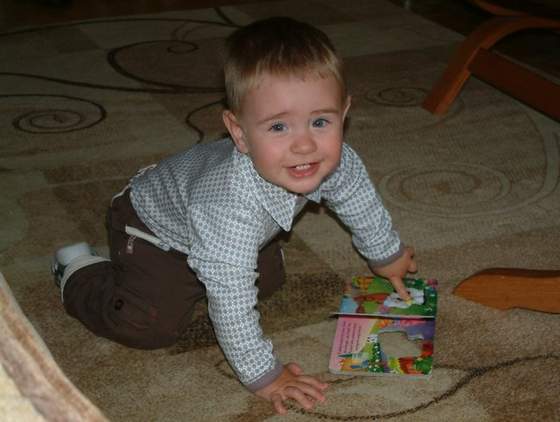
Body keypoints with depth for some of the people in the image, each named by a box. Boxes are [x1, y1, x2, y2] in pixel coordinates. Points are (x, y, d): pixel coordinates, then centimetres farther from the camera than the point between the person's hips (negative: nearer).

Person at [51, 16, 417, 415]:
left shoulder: (337, 161, -27)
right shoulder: (232, 208, -49)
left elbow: (362, 202, -3)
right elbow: (231, 306, -41)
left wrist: (388, 255, 14)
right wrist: (264, 377, -31)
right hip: (153, 228, -6)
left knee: (269, 279, 16)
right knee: (152, 325, -14)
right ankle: (81, 272, 12)